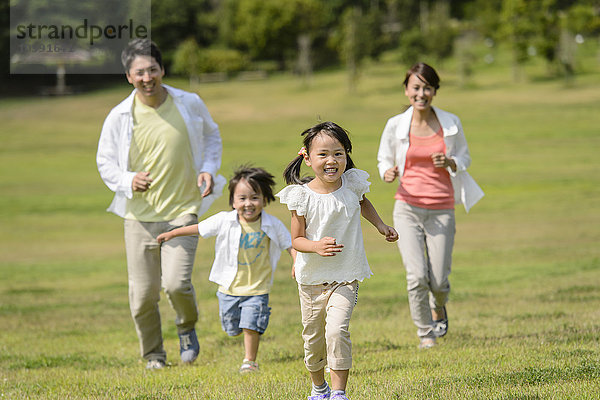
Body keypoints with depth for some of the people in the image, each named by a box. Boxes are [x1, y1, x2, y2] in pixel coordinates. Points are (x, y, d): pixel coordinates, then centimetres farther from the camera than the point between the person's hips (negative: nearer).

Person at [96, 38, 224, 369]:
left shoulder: (189, 105, -3)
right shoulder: (119, 117, -4)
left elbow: (211, 136, 17)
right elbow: (105, 163, 7)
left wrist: (208, 169, -1)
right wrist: (128, 181, -14)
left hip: (182, 210, -1)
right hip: (139, 216, 1)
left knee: (176, 283, -17)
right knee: (143, 294, 2)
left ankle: (187, 327, 17)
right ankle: (153, 355, 26)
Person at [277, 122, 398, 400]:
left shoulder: (352, 184, -6)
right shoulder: (302, 195, -13)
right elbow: (296, 239, -7)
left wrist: (380, 225, 12)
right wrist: (316, 246, -26)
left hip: (346, 276, 0)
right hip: (312, 278, 0)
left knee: (337, 330, -21)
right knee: (313, 338, 12)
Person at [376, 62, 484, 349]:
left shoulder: (450, 123, 1)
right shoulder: (396, 126, -1)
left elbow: (464, 158, 13)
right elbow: (384, 159, 13)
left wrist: (450, 162, -10)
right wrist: (388, 173, -11)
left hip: (441, 210, 1)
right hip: (408, 207, -1)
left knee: (438, 282, -2)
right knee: (416, 276, -14)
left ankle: (438, 309, 36)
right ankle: (425, 333, 8)